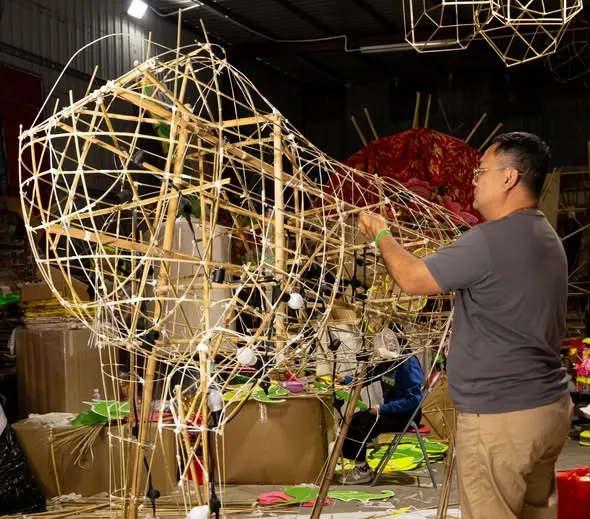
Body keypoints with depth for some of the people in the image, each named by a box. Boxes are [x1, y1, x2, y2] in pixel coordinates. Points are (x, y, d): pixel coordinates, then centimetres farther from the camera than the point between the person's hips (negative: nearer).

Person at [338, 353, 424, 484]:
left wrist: (383, 408, -22)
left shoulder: (408, 362, -20)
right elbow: (367, 377, 16)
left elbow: (414, 399, -24)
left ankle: (363, 470, 0)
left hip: (406, 414, -8)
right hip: (389, 409, 8)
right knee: (350, 422, -6)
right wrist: (346, 380, -2)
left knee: (360, 426, -19)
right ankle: (361, 466, 6)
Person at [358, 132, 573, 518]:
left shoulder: (491, 239, -20)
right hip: (547, 406, 9)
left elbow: (413, 280, -10)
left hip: (500, 416, -9)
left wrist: (382, 234, 7)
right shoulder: (545, 237, 11)